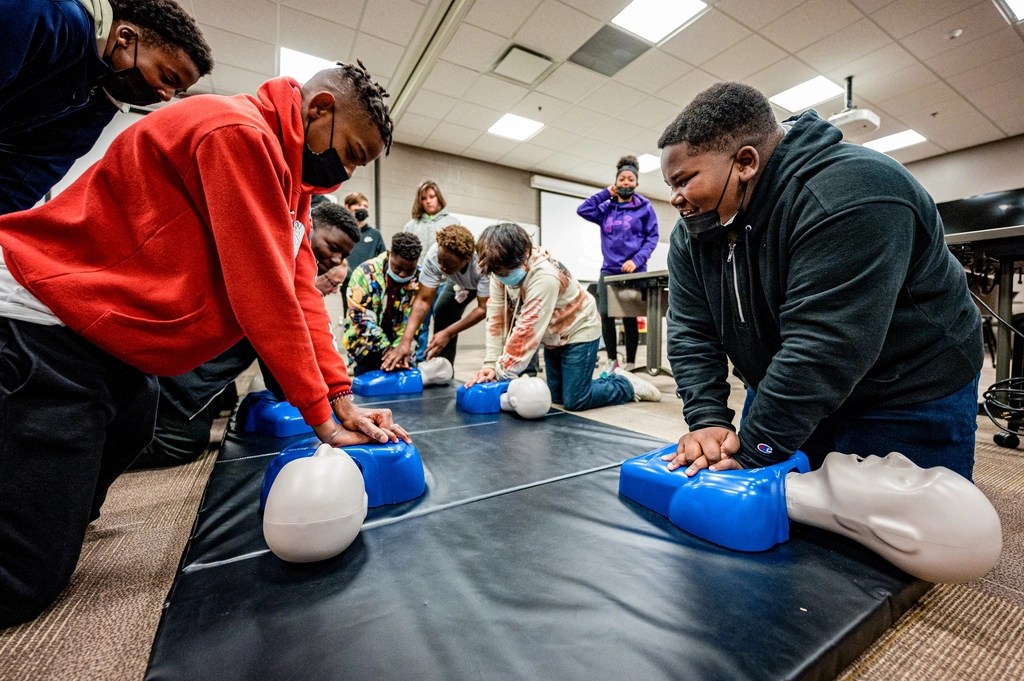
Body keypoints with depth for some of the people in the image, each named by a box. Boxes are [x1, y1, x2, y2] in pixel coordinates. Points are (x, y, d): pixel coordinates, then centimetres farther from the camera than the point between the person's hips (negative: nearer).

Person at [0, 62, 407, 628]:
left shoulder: (291, 175, 10)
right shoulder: (238, 132, -20)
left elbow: (300, 292, 2)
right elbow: (264, 291, -27)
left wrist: (343, 401, -6)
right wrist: (323, 418, -21)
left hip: (116, 345, 10)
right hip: (46, 326, -10)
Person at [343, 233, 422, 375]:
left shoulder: (419, 279, -9)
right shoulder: (365, 273, -16)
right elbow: (361, 318, -18)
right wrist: (386, 348, -24)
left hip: (399, 345, 2)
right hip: (365, 346, -2)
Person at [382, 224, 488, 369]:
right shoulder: (434, 254, -33)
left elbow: (484, 309, -33)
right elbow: (423, 300, -29)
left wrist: (448, 333, -35)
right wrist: (405, 341, -39)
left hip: (493, 283, -3)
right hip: (461, 282, 4)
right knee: (442, 315, -8)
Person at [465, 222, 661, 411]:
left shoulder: (545, 276, -37)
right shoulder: (503, 270, -15)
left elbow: (528, 330, -35)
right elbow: (497, 318, -14)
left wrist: (501, 373, -29)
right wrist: (490, 364, -20)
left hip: (579, 331, -7)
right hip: (553, 336, 8)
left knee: (574, 401, -8)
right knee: (557, 397, 11)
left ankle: (626, 385, 16)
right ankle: (608, 380, 32)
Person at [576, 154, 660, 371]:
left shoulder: (645, 208, 5)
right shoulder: (606, 209, 13)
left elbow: (652, 238, -1)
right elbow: (582, 210, 5)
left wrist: (636, 260, -15)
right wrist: (606, 193, 6)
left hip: (633, 272, -3)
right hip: (608, 271, 3)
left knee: (629, 318, 1)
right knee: (606, 316, 0)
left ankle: (630, 362, 13)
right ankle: (612, 360, 15)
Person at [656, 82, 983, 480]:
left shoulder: (852, 197, -29)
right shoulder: (693, 233, -7)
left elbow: (823, 348, -34)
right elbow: (691, 334, -11)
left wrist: (751, 453, -31)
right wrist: (708, 421, -22)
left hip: (906, 397, -5)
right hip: (783, 392, 6)